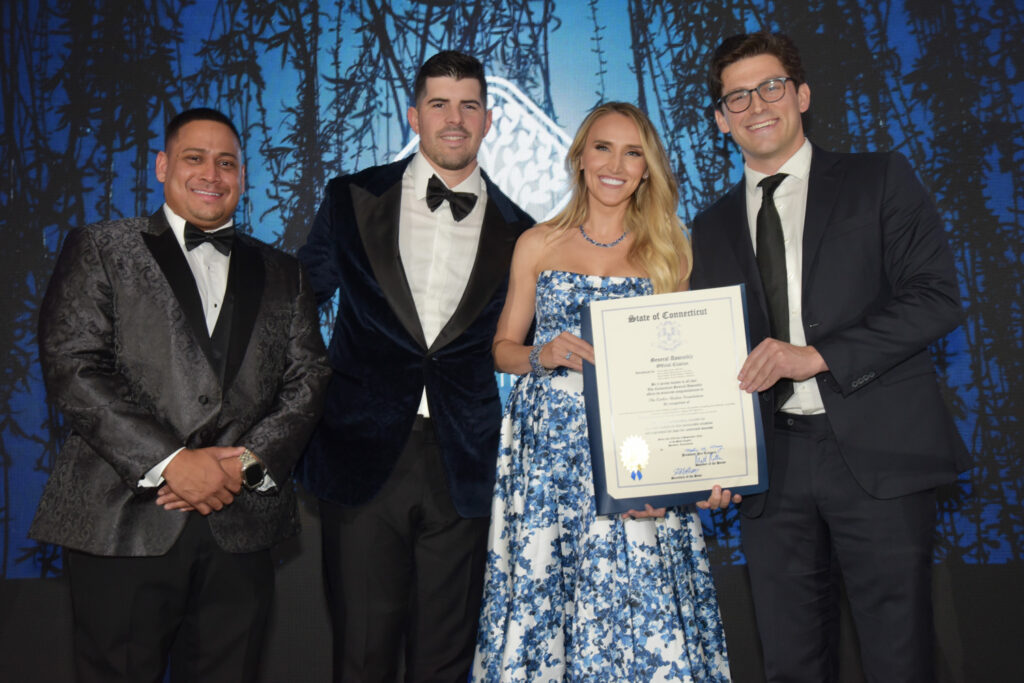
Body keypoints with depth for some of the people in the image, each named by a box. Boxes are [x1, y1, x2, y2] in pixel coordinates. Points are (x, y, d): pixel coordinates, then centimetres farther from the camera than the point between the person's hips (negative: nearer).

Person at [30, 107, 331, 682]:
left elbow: (308, 379, 7)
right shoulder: (100, 250, 6)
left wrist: (248, 463, -9)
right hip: (124, 523, -2)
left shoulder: (281, 273, 15)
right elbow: (73, 369, -5)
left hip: (242, 525, 3)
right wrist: (169, 462, -14)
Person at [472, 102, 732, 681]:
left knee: (640, 614, -3)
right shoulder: (539, 244, 9)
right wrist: (542, 356, -10)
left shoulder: (670, 251, 8)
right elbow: (503, 347, 12)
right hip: (548, 450, 1)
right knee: (541, 595, 3)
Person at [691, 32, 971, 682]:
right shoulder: (714, 225, 15)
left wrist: (816, 356, -15)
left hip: (878, 455, -3)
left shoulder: (880, 179, 5)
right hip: (771, 463, 3)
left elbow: (936, 298, -5)